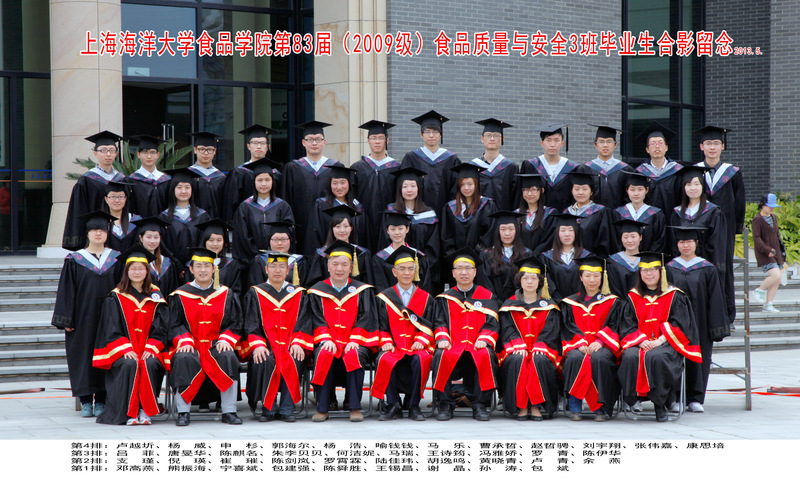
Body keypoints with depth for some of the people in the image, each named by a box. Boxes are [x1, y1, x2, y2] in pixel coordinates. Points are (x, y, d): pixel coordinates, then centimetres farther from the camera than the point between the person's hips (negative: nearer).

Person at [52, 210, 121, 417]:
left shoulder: (116, 259, 8)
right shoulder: (74, 260, 4)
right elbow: (66, 291, 2)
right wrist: (66, 320, -5)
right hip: (83, 318, -1)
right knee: (83, 355, -1)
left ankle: (101, 400, 6)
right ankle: (85, 400, 6)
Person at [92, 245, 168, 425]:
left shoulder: (155, 297, 11)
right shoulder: (116, 298, 7)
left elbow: (160, 329, 6)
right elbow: (112, 331, 0)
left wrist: (150, 349, -11)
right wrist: (126, 349, -16)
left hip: (148, 350, 1)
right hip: (122, 351, -1)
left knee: (150, 364, -31)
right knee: (129, 365, -33)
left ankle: (145, 411, -23)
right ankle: (129, 412, -26)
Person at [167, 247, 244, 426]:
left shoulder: (225, 294, 13)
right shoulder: (180, 295, 10)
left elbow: (236, 324, 9)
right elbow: (175, 325, 5)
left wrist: (225, 339, -11)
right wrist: (184, 341, -15)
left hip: (216, 345, 1)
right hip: (190, 345, -1)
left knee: (228, 357, -32)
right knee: (184, 359, -35)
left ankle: (229, 412, -23)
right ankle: (183, 412, -23)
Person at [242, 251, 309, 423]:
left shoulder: (298, 294, 15)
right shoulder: (255, 294, 12)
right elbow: (251, 325, 2)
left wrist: (298, 344, -14)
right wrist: (258, 345, -17)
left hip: (289, 345, 1)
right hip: (265, 346, -1)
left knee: (296, 360, -32)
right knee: (263, 362, -33)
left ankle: (287, 409, -22)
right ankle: (269, 408, -20)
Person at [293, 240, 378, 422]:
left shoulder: (362, 291, 11)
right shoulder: (318, 291, 12)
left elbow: (365, 318, 2)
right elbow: (317, 320, 3)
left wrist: (355, 340, -14)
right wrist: (326, 340, -14)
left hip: (354, 343, 0)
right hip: (327, 341, 0)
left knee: (353, 355, -34)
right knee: (324, 356, -33)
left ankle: (355, 407, -26)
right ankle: (322, 408, -26)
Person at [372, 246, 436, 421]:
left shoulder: (425, 298, 14)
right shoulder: (385, 298, 14)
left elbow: (429, 326, 8)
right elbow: (381, 326, 10)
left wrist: (421, 341, -11)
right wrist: (385, 342, -10)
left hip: (417, 347, 0)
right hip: (394, 347, 0)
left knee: (421, 359, -35)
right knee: (384, 360, -34)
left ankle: (414, 406, -21)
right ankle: (394, 405, -24)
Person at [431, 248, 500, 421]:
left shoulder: (487, 297, 17)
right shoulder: (444, 299, 19)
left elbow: (492, 324, 7)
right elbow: (439, 323, 9)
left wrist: (483, 339, -14)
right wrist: (442, 338, -13)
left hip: (477, 347, 0)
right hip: (452, 346, 0)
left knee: (485, 355, -36)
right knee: (442, 355, -35)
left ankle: (480, 406, -27)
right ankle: (445, 405, -23)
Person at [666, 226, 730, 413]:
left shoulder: (707, 269, 3)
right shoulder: (669, 269, 6)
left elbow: (715, 300, 2)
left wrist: (716, 327, -4)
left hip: (699, 323, 0)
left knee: (699, 358, 1)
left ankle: (695, 399, 8)